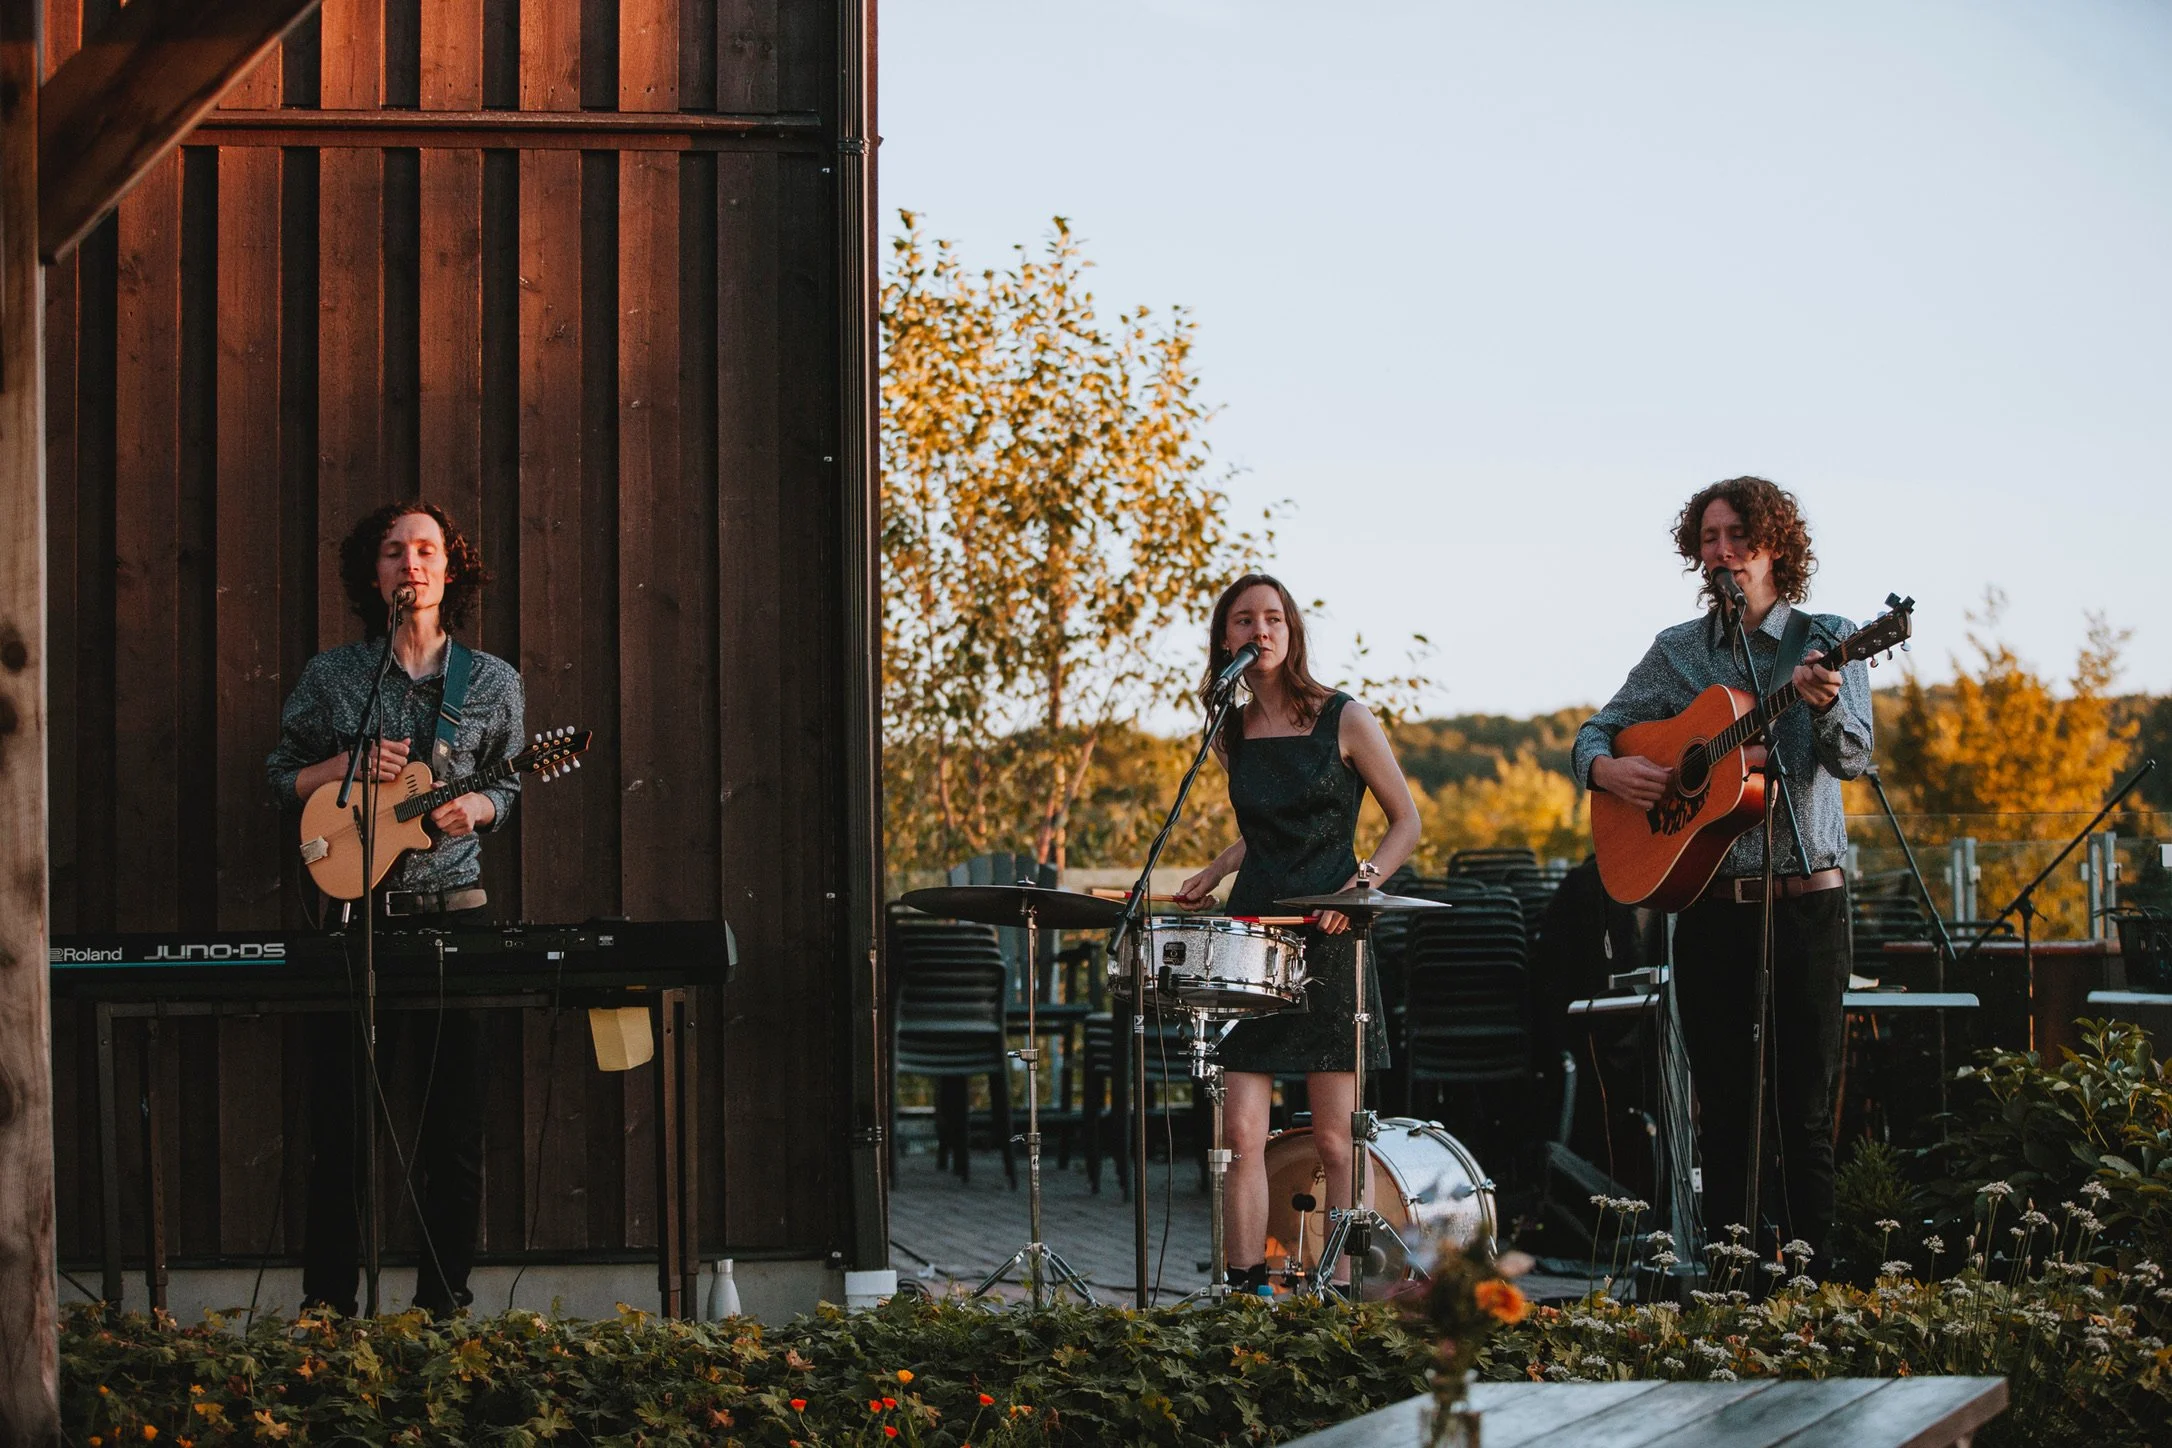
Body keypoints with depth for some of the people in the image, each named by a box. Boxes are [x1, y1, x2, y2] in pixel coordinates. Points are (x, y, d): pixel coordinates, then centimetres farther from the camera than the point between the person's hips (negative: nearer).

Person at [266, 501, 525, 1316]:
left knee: (455, 1119, 0)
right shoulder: (331, 676, 5)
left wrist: (477, 808, -7)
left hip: (452, 909, 1)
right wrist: (349, 766, -7)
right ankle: (328, 1303, 5)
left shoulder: (492, 683, 7)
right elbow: (282, 776, 11)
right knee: (339, 1119, -3)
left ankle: (443, 1302, 9)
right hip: (353, 911, 0)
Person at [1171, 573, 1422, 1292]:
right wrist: (1214, 872, 11)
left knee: (1334, 1138, -2)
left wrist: (1362, 882, -13)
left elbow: (1407, 821, 2)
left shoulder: (1344, 719, -2)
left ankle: (1340, 1288, 6)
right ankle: (1246, 1285, 0)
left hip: (1328, 939, -4)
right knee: (1242, 1130, -5)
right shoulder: (1232, 734, 11)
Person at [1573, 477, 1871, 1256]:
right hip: (1708, 903, 3)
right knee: (1723, 1110, 6)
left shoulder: (1828, 640, 1)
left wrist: (1825, 703, -34)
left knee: (1803, 1110, -3)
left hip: (1805, 901, -3)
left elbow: (1853, 757, -12)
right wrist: (1607, 768, -9)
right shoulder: (1677, 651, 10)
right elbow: (1595, 730, 14)